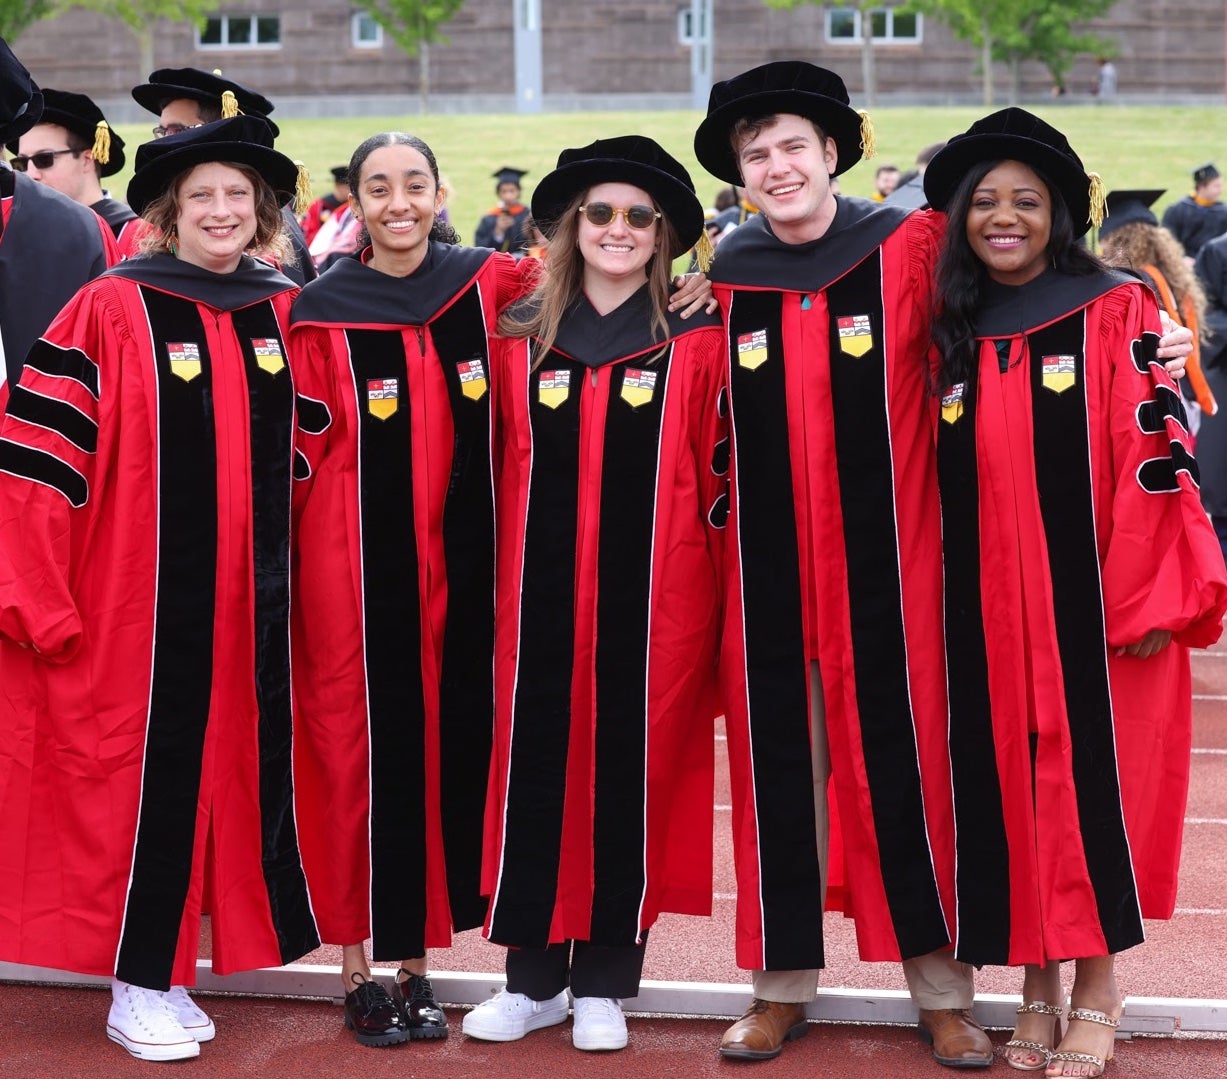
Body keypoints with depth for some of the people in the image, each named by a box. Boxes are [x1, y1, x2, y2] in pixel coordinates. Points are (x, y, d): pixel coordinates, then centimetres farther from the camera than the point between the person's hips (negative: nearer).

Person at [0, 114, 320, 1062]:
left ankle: (165, 973, 23)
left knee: (236, 765, 9)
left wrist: (305, 576, 9)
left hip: (252, 601, 5)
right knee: (146, 771, 2)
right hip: (142, 601, -5)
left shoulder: (286, 313, 7)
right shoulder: (112, 310, -7)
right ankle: (138, 989, 14)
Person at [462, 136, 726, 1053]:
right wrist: (492, 586, 8)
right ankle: (534, 976, 18)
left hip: (654, 605, -2)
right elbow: (494, 473, 13)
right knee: (534, 773, 4)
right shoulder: (520, 341, 8)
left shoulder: (697, 347, 1)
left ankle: (605, 982, 17)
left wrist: (725, 605, -1)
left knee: (634, 776, 4)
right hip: (541, 602, 2)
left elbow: (721, 482, 2)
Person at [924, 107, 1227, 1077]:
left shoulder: (1115, 314, -3)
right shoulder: (951, 334, 9)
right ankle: (1038, 988, 18)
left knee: (1091, 787, -1)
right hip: (985, 612, 4)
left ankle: (1096, 994, 11)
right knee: (1007, 791, 6)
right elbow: (929, 477, 12)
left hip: (1092, 601, -4)